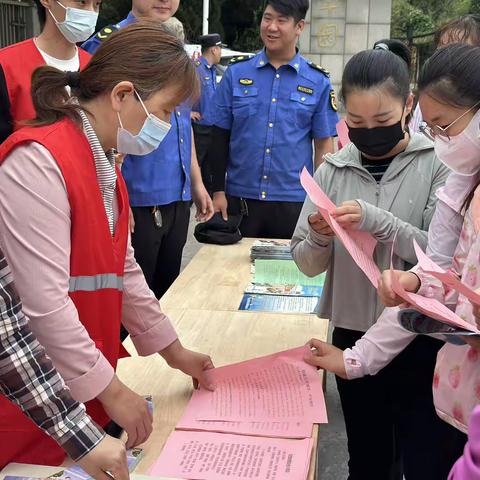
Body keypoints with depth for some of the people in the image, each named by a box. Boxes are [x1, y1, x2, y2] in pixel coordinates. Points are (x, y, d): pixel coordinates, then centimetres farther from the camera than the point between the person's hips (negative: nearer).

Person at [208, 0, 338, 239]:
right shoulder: (237, 72, 2)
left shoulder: (318, 82, 1)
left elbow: (324, 144, 3)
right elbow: (220, 136, 4)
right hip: (239, 197, 1)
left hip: (294, 201, 0)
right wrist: (218, 191, 0)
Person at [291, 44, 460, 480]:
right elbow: (307, 265, 3)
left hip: (422, 340, -3)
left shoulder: (439, 164, -9)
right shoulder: (333, 170, 1)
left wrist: (378, 222, -26)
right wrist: (319, 238, -18)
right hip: (353, 337, 4)